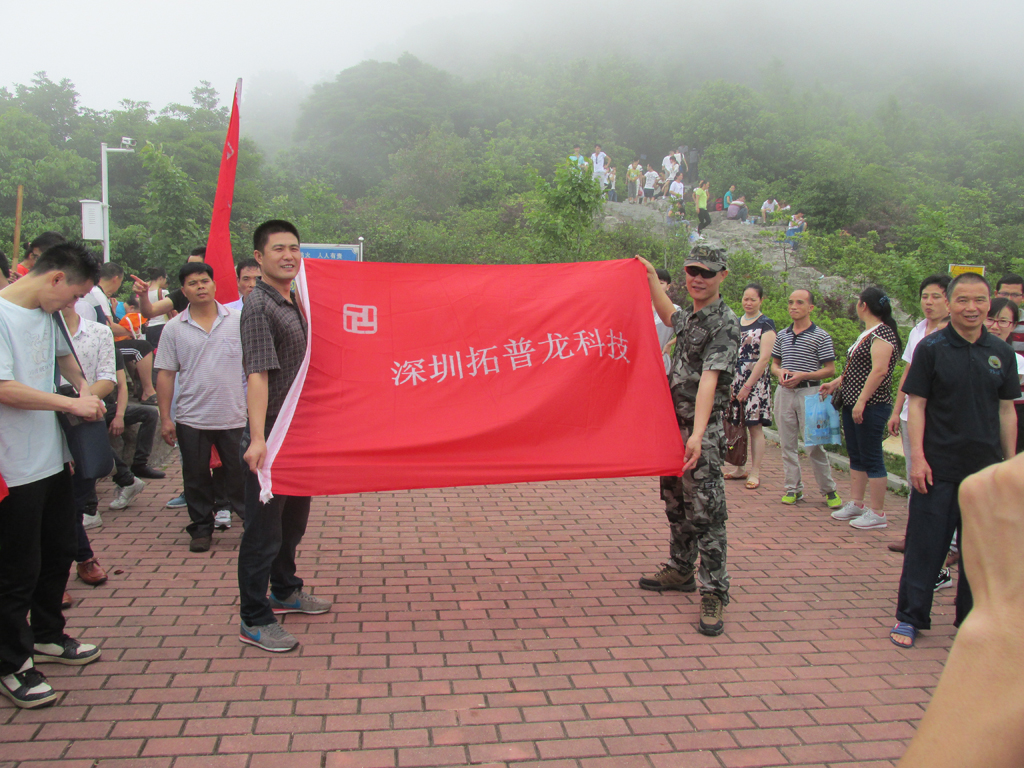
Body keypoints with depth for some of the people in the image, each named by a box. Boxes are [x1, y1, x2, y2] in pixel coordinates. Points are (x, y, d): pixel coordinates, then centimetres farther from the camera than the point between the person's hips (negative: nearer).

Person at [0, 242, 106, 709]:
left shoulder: (46, 314, 9)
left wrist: (84, 386, 12)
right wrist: (72, 403, -18)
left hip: (53, 460, 9)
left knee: (59, 554, 21)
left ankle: (47, 636, 40)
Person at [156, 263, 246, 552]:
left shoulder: (238, 320, 0)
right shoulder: (174, 328, 2)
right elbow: (166, 375, 3)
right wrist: (165, 418, 0)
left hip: (234, 416, -1)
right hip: (191, 418, 1)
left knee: (239, 475, 6)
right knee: (196, 479, 10)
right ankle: (201, 529, 25)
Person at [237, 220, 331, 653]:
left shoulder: (293, 303, 12)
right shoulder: (259, 306, -15)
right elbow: (258, 375, -24)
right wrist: (258, 438, -31)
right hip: (270, 438, -9)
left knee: (294, 519, 21)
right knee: (263, 531, -1)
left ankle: (285, 592, 39)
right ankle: (254, 621, 9)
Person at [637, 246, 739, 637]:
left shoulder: (724, 323, -14)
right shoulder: (690, 317, 11)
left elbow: (709, 379, -27)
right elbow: (670, 316, 39)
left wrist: (698, 435, -35)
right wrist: (651, 278, 37)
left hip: (702, 433, -8)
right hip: (673, 426, 9)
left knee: (706, 513, -7)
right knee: (676, 506, 17)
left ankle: (714, 594, -1)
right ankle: (680, 571, 32)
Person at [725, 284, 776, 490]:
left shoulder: (766, 325, -4)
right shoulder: (736, 323, 14)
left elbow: (764, 358, -11)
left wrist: (747, 386, -14)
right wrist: (729, 383, 6)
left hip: (755, 381, -5)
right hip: (735, 380, 5)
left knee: (754, 426, -4)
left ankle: (755, 472, 1)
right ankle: (740, 469, 17)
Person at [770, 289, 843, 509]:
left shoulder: (821, 336, -2)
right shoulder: (782, 335, 12)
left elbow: (830, 370, -3)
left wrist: (802, 376, -15)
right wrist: (780, 372, -4)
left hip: (809, 392, -5)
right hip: (784, 392, 5)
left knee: (814, 444, -4)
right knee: (787, 443, 7)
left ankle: (828, 490, 10)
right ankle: (793, 487, 17)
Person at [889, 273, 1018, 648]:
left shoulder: (1001, 352, 6)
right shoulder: (931, 347, -5)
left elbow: (1007, 410, 10)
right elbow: (917, 404, -6)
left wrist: (1011, 462, 8)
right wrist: (918, 458, -12)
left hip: (986, 466, 4)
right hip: (938, 466, -3)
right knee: (925, 543, 2)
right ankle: (910, 616, 14)